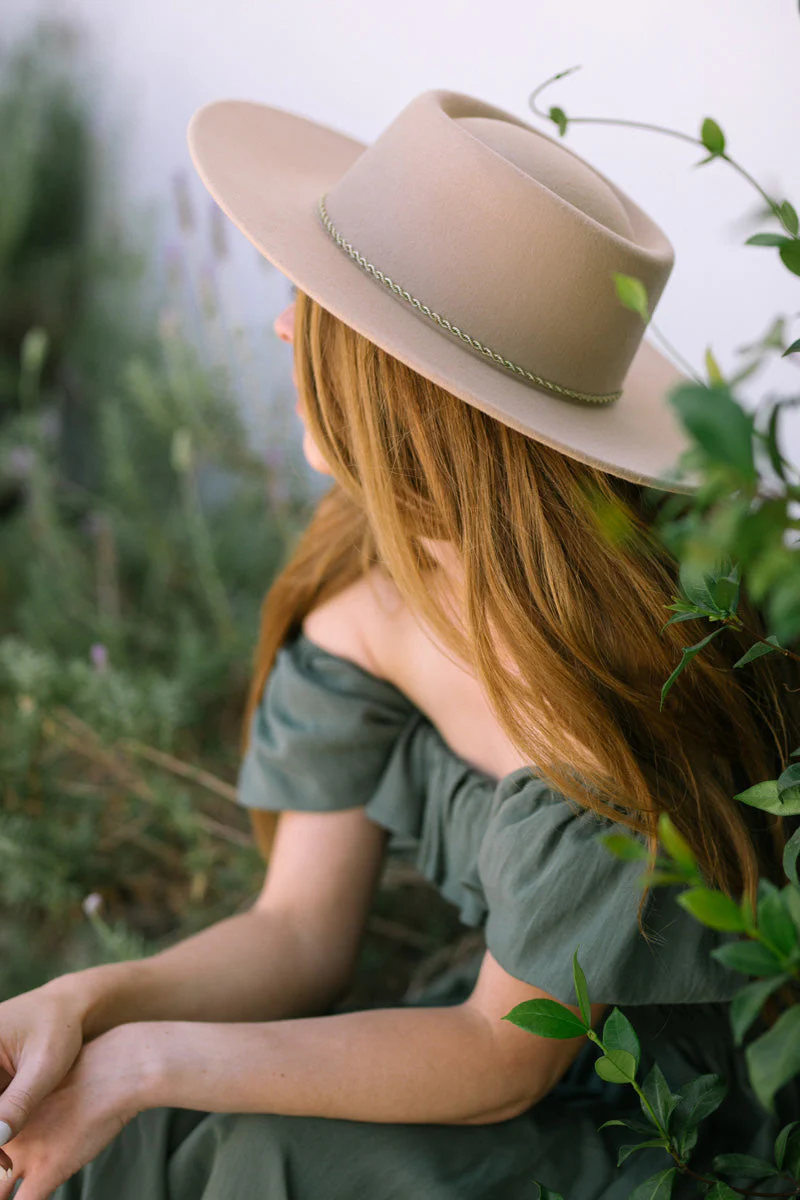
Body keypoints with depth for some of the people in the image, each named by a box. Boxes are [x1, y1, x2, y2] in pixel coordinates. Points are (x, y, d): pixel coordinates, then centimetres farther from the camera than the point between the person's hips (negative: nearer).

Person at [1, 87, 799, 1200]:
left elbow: (502, 1059, -22)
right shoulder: (366, 575, -10)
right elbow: (300, 931, -6)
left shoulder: (616, 664, -32)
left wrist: (156, 1061, -29)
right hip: (547, 1060, 6)